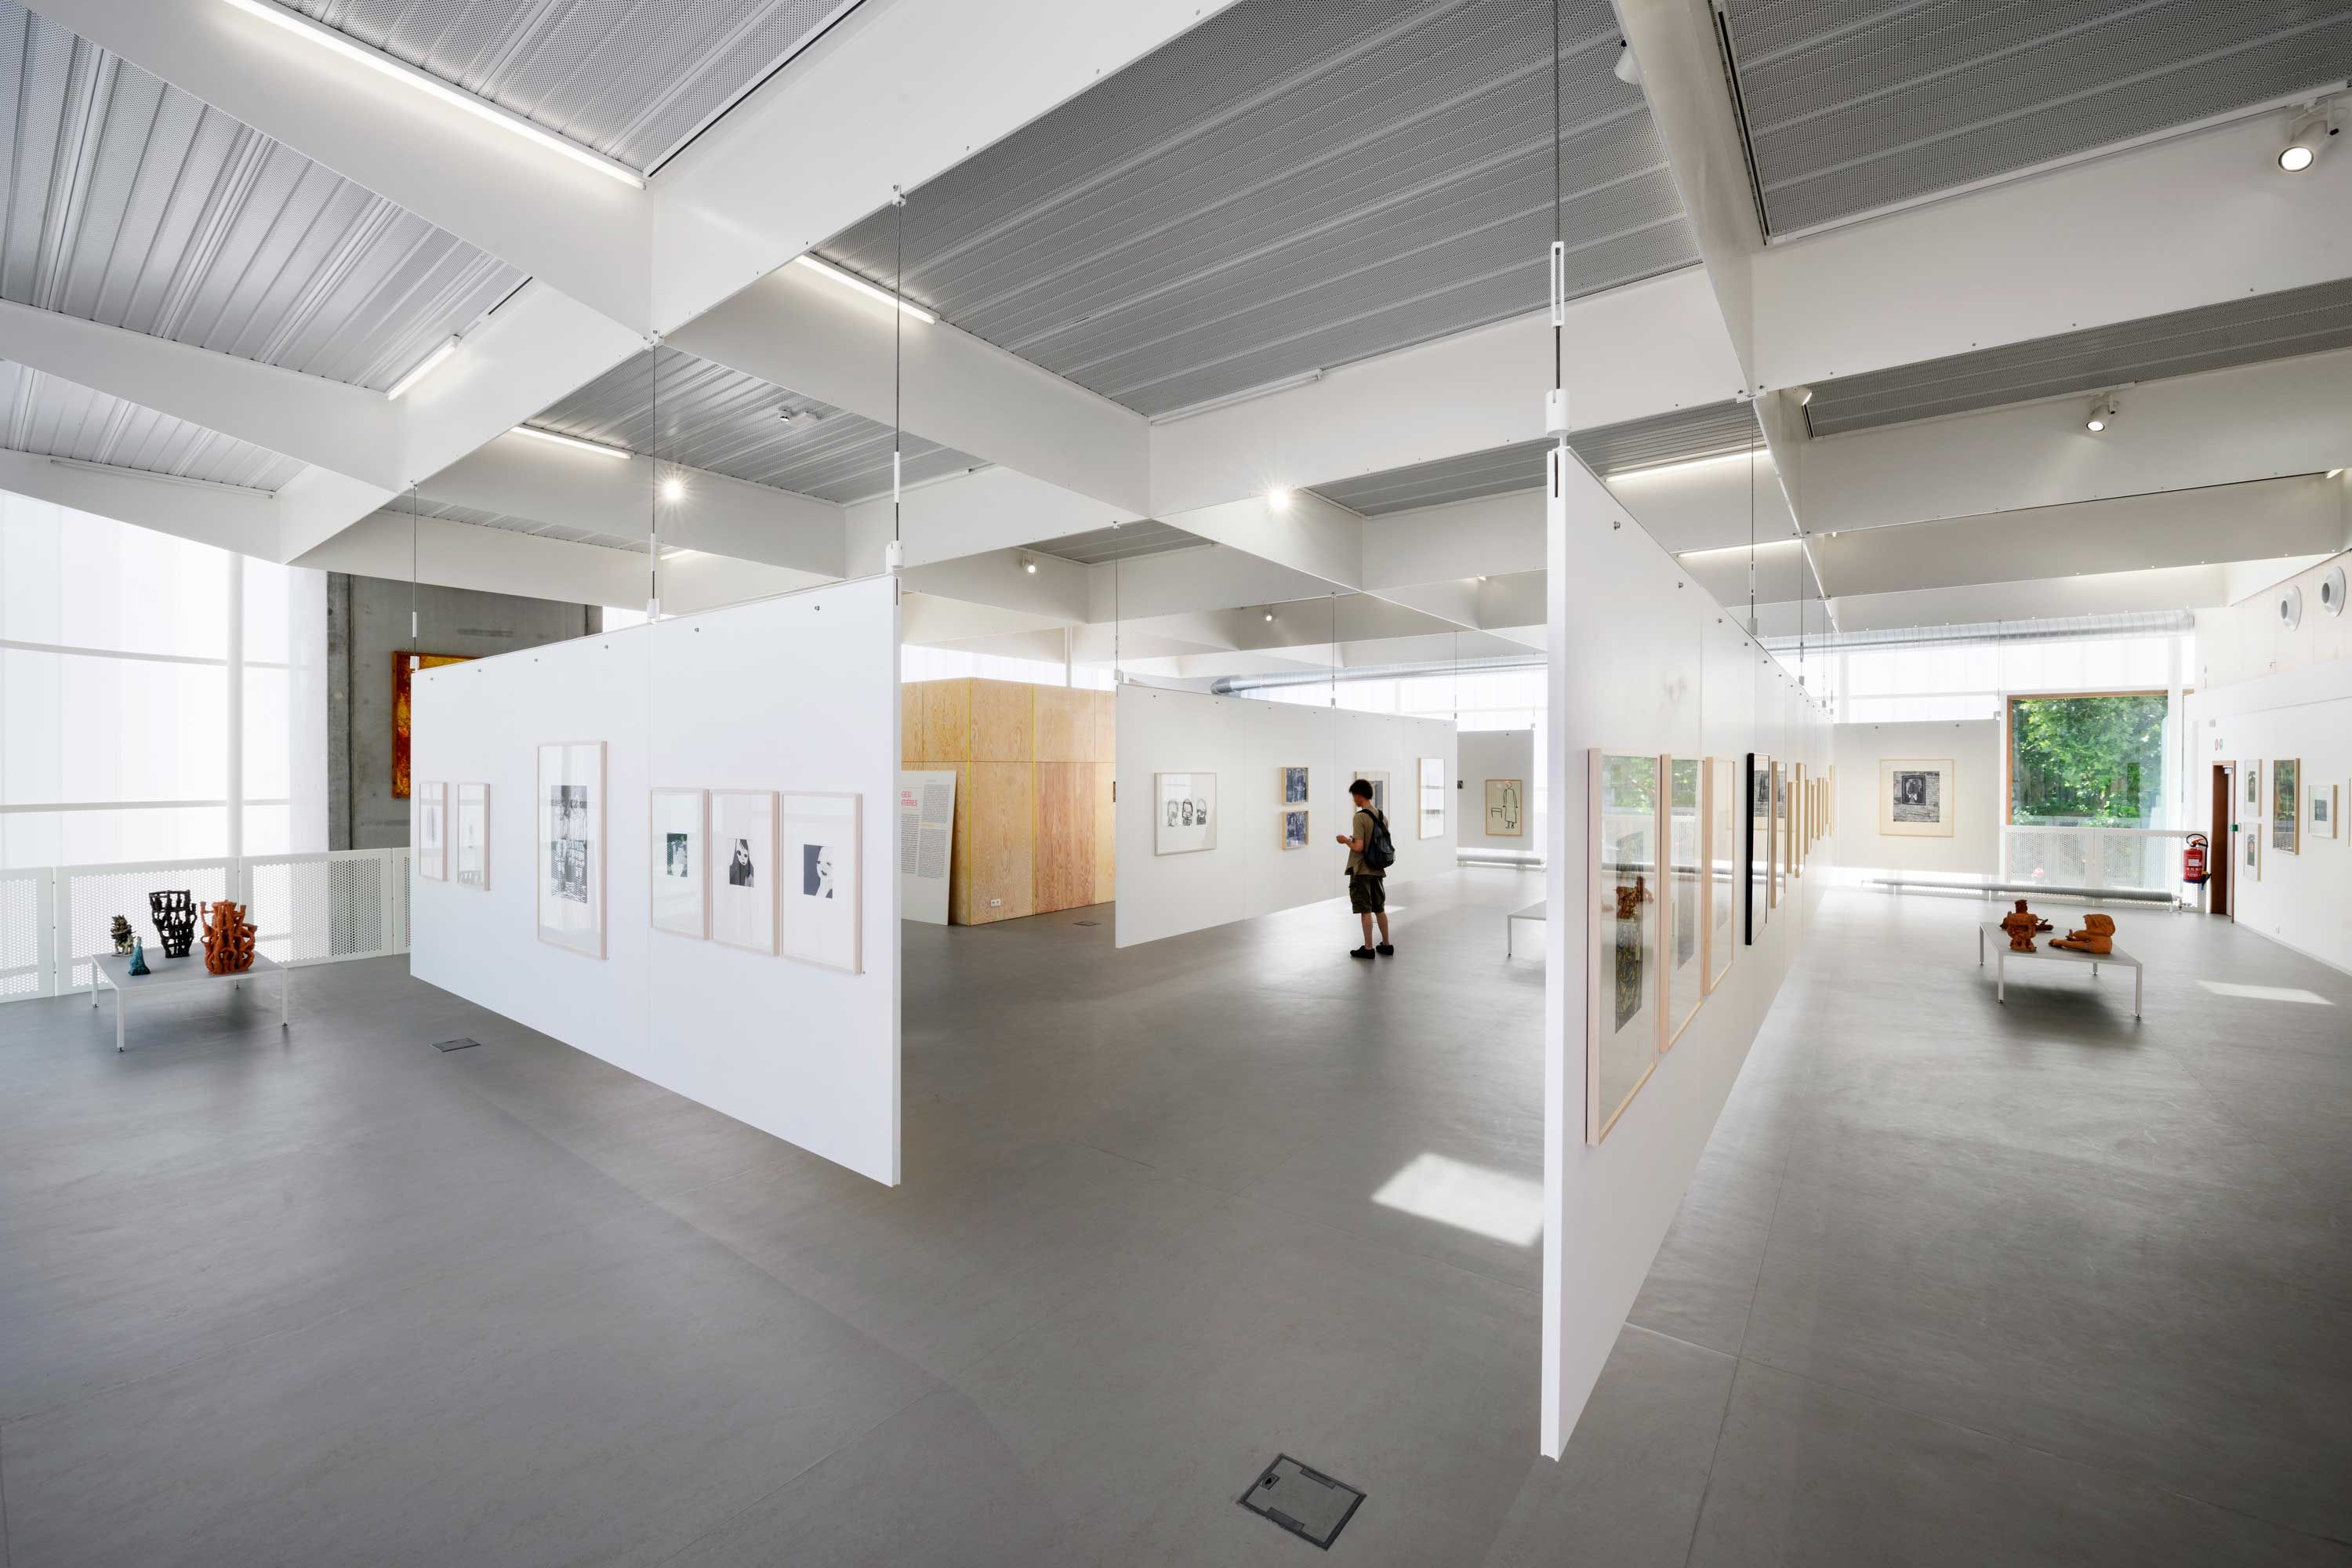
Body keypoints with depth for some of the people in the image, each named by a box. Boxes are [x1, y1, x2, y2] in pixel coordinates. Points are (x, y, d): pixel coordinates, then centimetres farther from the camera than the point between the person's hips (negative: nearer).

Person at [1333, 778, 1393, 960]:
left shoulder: (1360, 817, -17)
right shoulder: (1382, 817, 6)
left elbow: (1358, 847, -22)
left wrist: (1346, 840, -3)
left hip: (1361, 870, -7)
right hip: (1377, 870, 7)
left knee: (1365, 910, 1)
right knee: (1379, 908, 16)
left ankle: (1368, 948, 7)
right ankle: (1386, 945, 23)